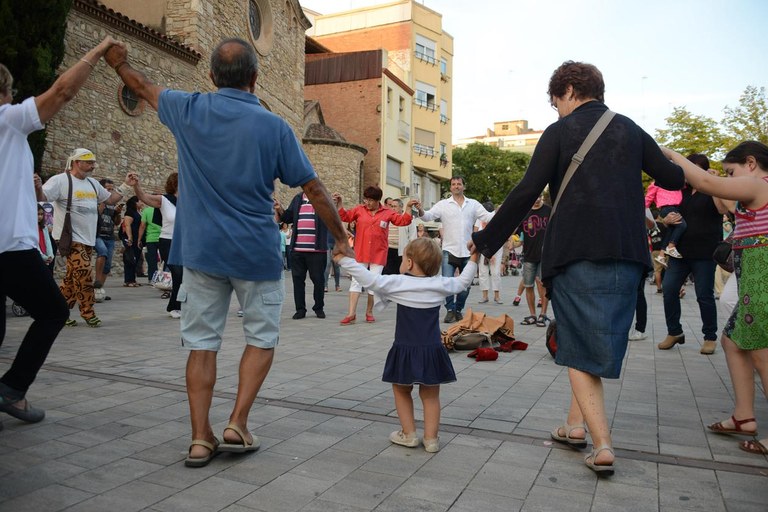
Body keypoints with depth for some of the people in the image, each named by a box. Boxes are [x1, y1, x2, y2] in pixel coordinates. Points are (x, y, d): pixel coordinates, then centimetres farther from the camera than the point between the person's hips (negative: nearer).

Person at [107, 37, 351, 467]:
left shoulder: (189, 110, 0)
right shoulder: (273, 126, -7)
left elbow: (143, 86, 22)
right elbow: (315, 190, -4)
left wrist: (119, 62, 43)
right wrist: (341, 238, 8)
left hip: (201, 250, 3)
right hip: (256, 252, -3)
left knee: (202, 343, 9)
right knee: (262, 337, 14)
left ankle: (201, 439, 12)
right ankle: (238, 425, 10)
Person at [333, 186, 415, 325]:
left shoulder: (387, 213, 1)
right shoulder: (359, 209, 2)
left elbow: (403, 220, 1)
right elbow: (345, 217, 3)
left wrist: (409, 208, -10)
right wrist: (339, 204, -8)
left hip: (378, 255, 0)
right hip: (360, 253, 0)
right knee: (356, 281, -1)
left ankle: (369, 312, 19)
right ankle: (351, 314, 1)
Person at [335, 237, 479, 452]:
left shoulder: (398, 283, -10)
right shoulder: (440, 285, -1)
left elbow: (369, 278, -15)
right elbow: (463, 281, 15)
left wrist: (343, 259, -8)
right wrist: (473, 259, 28)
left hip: (405, 350, -2)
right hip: (432, 351, 3)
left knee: (402, 391, 17)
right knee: (430, 395, 13)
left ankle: (409, 434, 20)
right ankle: (431, 438, 14)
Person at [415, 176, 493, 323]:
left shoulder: (473, 204, 6)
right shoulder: (443, 204, 0)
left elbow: (488, 217, 1)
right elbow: (428, 216, -10)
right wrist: (421, 211, -31)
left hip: (467, 251, 2)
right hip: (449, 250, -2)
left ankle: (458, 310, 27)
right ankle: (450, 310, 8)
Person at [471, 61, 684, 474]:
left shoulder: (560, 132, -1)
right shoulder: (630, 130, 13)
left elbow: (526, 193, -9)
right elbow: (672, 178, 19)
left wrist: (486, 240, -1)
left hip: (575, 253, -5)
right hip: (627, 254, 5)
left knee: (579, 347, 3)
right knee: (600, 341, 18)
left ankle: (602, 445, -3)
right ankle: (576, 422, 24)